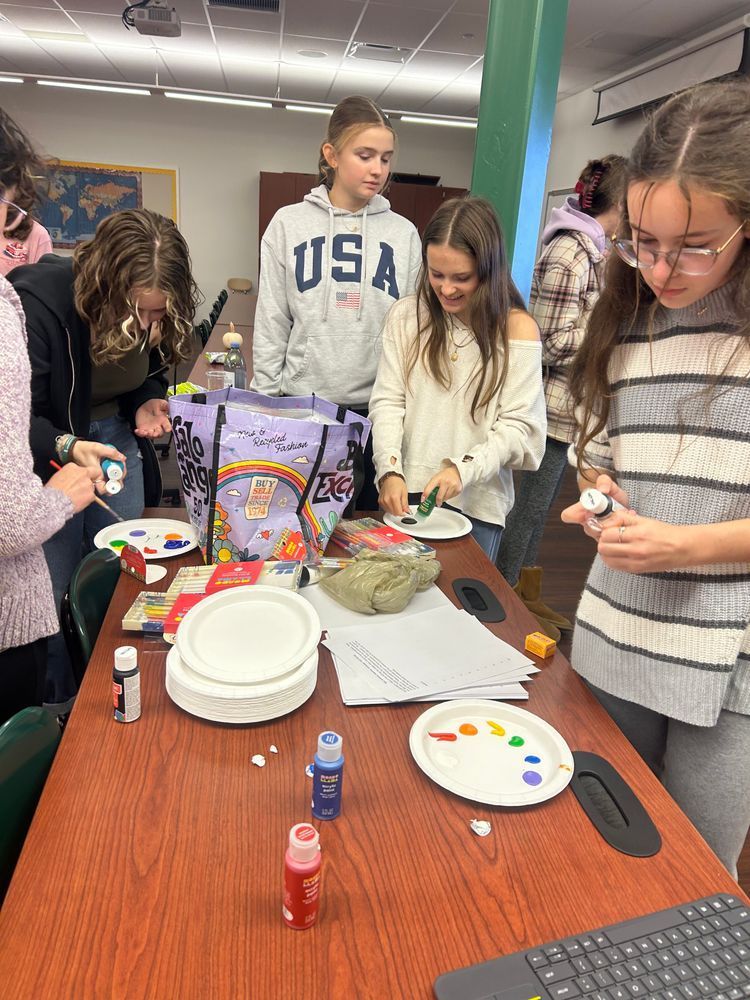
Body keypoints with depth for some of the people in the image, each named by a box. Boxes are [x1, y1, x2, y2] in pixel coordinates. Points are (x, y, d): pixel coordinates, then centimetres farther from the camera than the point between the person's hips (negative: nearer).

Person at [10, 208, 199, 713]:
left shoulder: (153, 315, -8)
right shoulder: (37, 298, -26)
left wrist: (148, 404, -10)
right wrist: (68, 447, -42)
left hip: (117, 440, 5)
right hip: (49, 453, -5)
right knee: (55, 590, -2)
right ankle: (57, 713, 24)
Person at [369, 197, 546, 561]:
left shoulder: (517, 328, -5)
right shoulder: (406, 315, 2)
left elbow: (519, 426, -7)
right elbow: (387, 402, -1)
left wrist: (463, 469, -21)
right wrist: (390, 470, -15)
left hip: (478, 505, -1)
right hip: (403, 495, 2)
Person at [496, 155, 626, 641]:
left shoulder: (590, 248, 13)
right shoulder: (569, 252, -16)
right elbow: (556, 342, -19)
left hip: (576, 405, 9)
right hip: (560, 403, -9)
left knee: (538, 504, 17)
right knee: (532, 505, 2)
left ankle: (526, 595, 30)